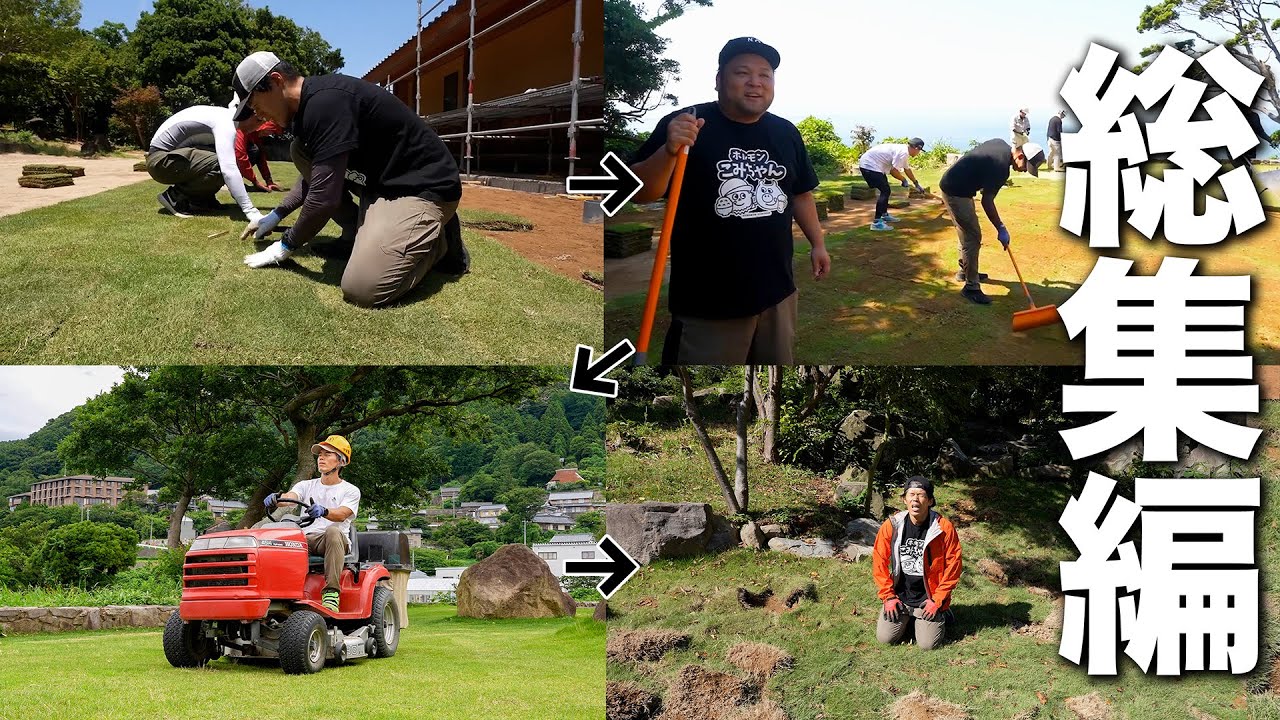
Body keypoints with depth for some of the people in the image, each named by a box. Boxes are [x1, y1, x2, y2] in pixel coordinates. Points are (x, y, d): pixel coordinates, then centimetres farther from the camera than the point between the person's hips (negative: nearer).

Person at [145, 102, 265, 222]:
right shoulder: (225, 122, -22)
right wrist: (250, 211, -41)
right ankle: (175, 197, -11)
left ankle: (199, 198, 7)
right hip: (161, 161, -10)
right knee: (220, 166, -26)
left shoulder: (223, 115, 7)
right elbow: (229, 169, -36)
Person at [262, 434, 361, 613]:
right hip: (305, 540, 3)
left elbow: (342, 514, -13)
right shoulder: (306, 486, 19)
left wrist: (323, 511, -35)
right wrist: (276, 498, -28)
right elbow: (289, 497, -3)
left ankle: (331, 592, -40)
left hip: (335, 543, -3)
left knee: (333, 530, -39)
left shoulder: (350, 491, 8)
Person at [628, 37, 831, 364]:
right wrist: (669, 151, -31)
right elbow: (641, 194, -15)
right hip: (706, 298, -6)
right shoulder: (684, 126, -10)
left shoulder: (786, 133, 9)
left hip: (777, 290, 6)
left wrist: (817, 243, 16)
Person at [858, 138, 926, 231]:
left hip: (868, 164, 11)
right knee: (885, 191, -12)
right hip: (870, 165, -11)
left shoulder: (904, 150, 14)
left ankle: (884, 215, 37)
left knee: (885, 190, 22)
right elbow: (893, 170, -22)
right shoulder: (903, 153, -18)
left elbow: (907, 169, 29)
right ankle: (876, 223, -16)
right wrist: (904, 180, -4)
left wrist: (916, 184, 37)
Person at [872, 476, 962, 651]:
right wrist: (888, 596, -4)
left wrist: (938, 600, -10)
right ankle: (908, 619, 24)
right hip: (899, 596, 2)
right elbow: (879, 562, 0)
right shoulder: (891, 526, -8)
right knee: (885, 637, -6)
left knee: (927, 644, -10)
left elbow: (953, 565, -9)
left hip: (928, 599, -2)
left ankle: (941, 613, 20)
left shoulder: (944, 528, -14)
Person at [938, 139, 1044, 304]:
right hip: (956, 192, -10)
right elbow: (987, 201, -20)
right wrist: (1001, 229, -13)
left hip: (954, 184, 10)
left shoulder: (1001, 144, 4)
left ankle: (965, 271, 38)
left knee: (968, 233, 22)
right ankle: (971, 287, -6)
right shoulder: (1001, 167, -23)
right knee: (973, 237, -9)